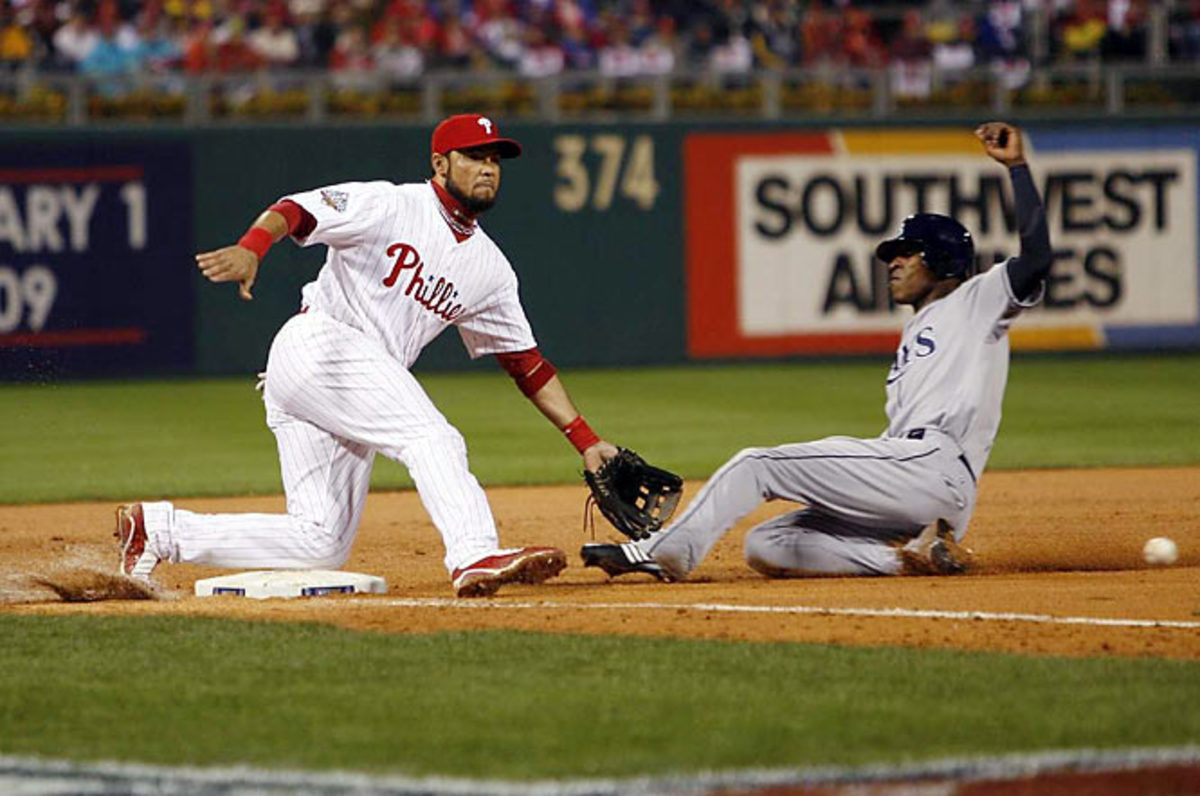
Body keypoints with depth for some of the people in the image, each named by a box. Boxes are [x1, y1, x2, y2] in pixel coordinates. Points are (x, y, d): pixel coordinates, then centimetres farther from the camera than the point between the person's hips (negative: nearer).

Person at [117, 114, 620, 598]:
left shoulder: (489, 268, 17)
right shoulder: (390, 206, -3)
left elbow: (527, 363, 19)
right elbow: (294, 211, -15)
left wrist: (586, 442, 12)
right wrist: (250, 249, -37)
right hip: (319, 344, -8)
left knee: (322, 545, 0)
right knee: (432, 439, -26)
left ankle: (159, 529, 9)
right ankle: (475, 557, -41)